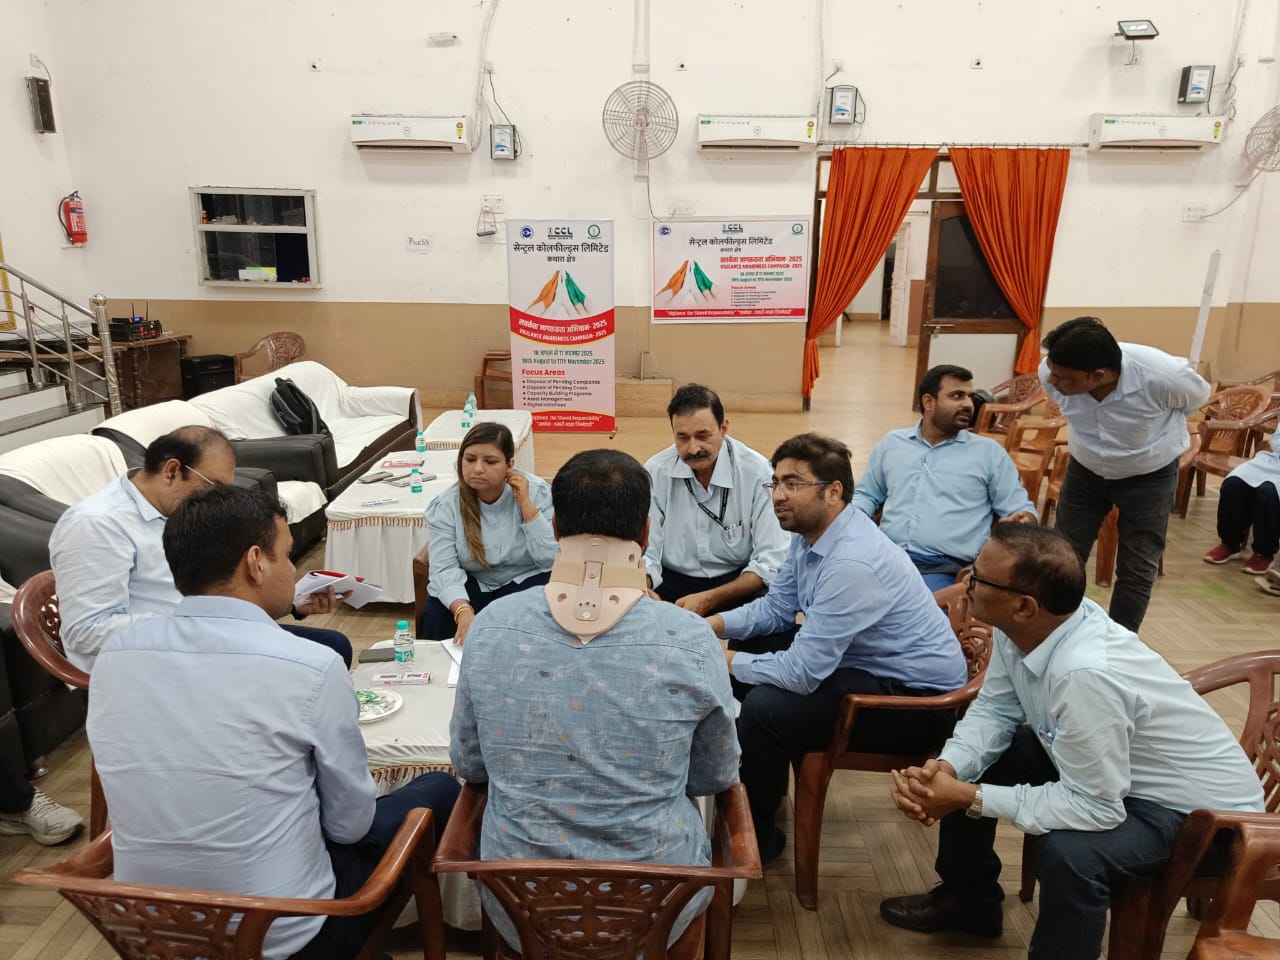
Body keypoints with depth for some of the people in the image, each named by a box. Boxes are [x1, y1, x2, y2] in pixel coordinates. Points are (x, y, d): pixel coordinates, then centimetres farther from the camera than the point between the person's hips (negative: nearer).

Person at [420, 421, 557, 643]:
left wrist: (526, 504, -27)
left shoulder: (537, 492, -14)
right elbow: (445, 568, -22)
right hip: (470, 583, 1)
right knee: (435, 621, -25)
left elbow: (550, 558, -19)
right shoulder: (444, 505, -12)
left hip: (524, 580, -1)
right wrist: (463, 612, -41)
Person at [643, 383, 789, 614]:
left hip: (738, 582, 0)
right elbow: (645, 555, -7)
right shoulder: (655, 472, -8)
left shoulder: (757, 472, -13)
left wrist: (708, 600, -24)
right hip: (671, 581, 1)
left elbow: (771, 561, -14)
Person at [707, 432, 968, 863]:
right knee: (750, 642, 10)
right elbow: (776, 607, 9)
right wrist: (715, 625, -7)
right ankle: (767, 780, 28)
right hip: (863, 661, 10)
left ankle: (758, 832, 3)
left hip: (918, 699, -10)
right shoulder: (811, 531, -2)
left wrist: (728, 662, -16)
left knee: (764, 707, -25)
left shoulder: (852, 562, -32)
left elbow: (803, 673, -30)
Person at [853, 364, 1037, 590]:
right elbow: (866, 494, 26)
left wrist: (1021, 521, -12)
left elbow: (1022, 509, 13)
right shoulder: (892, 443, 19)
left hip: (946, 569, -2)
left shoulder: (989, 452, 13)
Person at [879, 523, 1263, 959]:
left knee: (1067, 853, -34)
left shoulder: (1084, 673, -40)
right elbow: (994, 709, -4)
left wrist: (971, 798, -27)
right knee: (968, 765, 5)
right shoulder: (1019, 624, -17)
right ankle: (969, 899, 29)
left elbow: (1094, 807, -31)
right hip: (1106, 765, 8)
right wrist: (944, 769, -21)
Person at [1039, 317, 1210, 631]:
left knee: (1137, 571, 4)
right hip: (1085, 470, 2)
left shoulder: (1162, 376, -34)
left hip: (1149, 478, -2)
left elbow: (1198, 396, -7)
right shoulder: (1051, 373, -27)